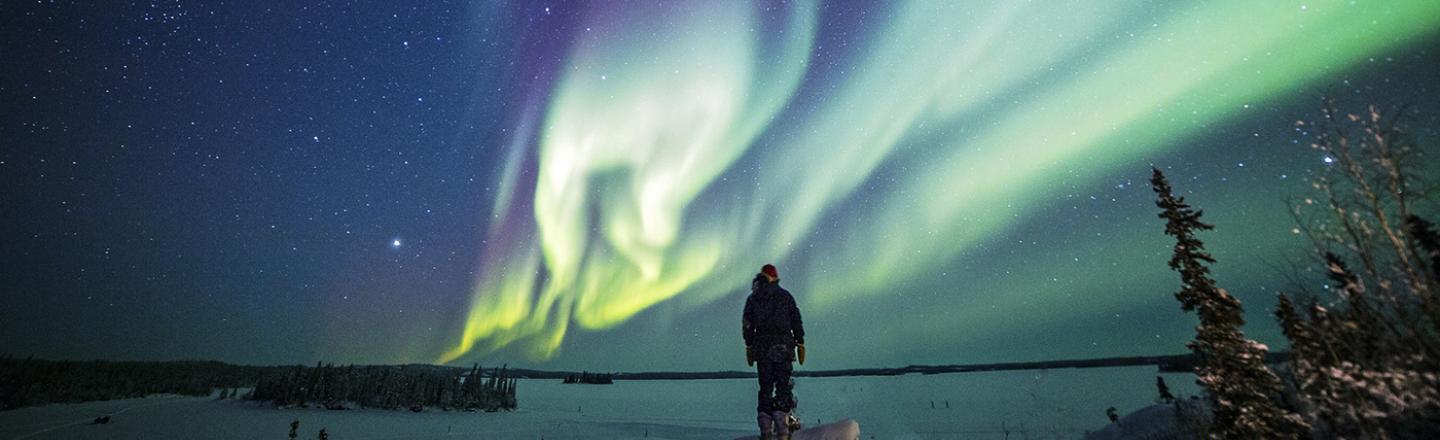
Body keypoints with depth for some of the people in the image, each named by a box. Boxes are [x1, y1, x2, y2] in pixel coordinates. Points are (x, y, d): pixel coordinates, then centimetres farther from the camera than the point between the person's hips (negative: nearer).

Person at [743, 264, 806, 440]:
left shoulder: (752, 298, 7)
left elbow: (747, 325, 6)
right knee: (783, 386, 3)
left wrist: (749, 347, 12)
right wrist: (800, 344, 6)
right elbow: (796, 321, 1)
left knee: (765, 388, 9)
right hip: (783, 347, -1)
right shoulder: (785, 295, 4)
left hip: (762, 348, 1)